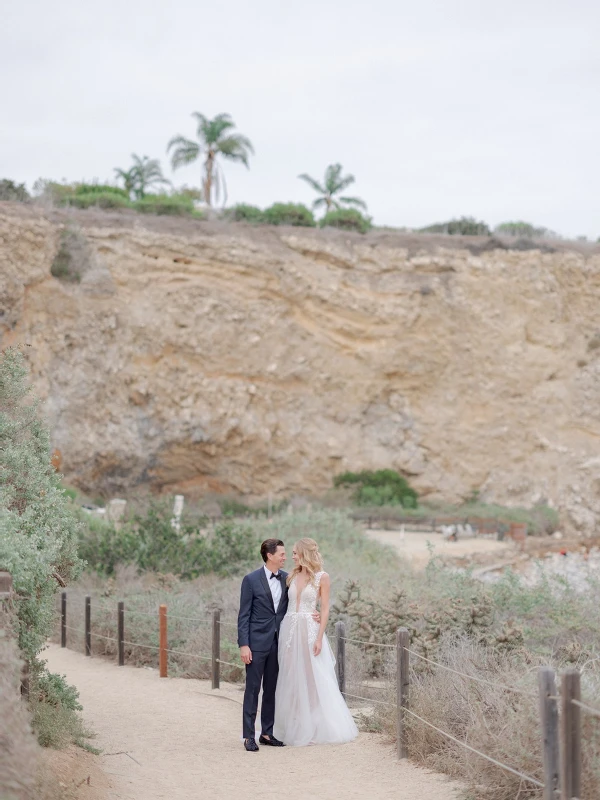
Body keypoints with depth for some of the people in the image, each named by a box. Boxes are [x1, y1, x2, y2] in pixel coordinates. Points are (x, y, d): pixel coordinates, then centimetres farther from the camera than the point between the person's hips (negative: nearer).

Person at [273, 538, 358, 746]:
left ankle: (317, 728, 6)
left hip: (309, 630, -5)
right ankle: (295, 728, 14)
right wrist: (283, 633, 6)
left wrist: (319, 638, -14)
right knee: (291, 681, 7)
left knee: (314, 680, -2)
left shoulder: (322, 577, -4)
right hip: (289, 630, 5)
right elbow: (287, 603, 13)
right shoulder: (293, 576, 11)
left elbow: (325, 609, -7)